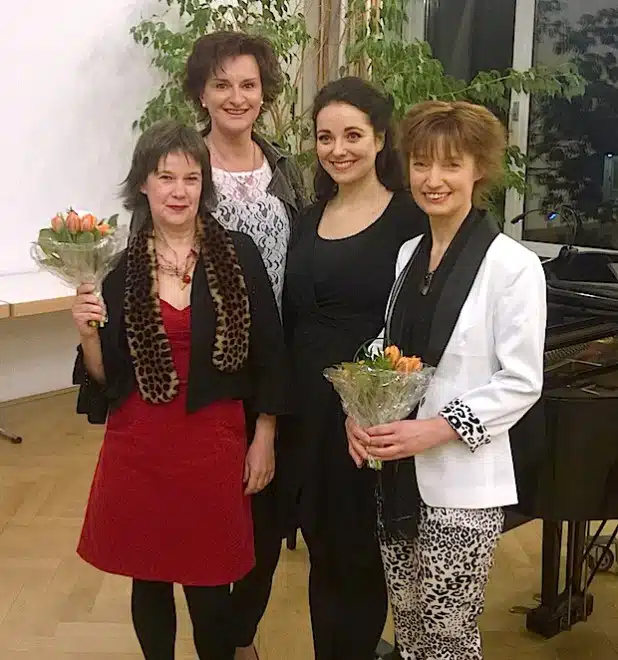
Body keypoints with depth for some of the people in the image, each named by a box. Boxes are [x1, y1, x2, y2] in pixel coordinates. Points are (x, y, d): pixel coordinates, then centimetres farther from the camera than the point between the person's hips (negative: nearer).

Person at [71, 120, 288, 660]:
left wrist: (264, 440, 2)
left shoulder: (238, 255, -4)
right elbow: (103, 376, 3)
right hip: (138, 444, 2)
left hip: (214, 441, -1)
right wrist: (88, 333, -16)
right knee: (148, 579, 14)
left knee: (209, 587, 6)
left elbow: (267, 355, 1)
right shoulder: (117, 263, -1)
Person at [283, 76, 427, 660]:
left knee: (359, 555, 10)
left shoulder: (410, 219, -8)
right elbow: (289, 321, 11)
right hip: (309, 409, 5)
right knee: (322, 550, 17)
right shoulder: (308, 219, 10)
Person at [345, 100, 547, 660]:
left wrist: (437, 429, -21)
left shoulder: (512, 265, -12)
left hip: (462, 482, -6)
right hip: (396, 475, 6)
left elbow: (522, 383, -12)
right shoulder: (407, 255, 7)